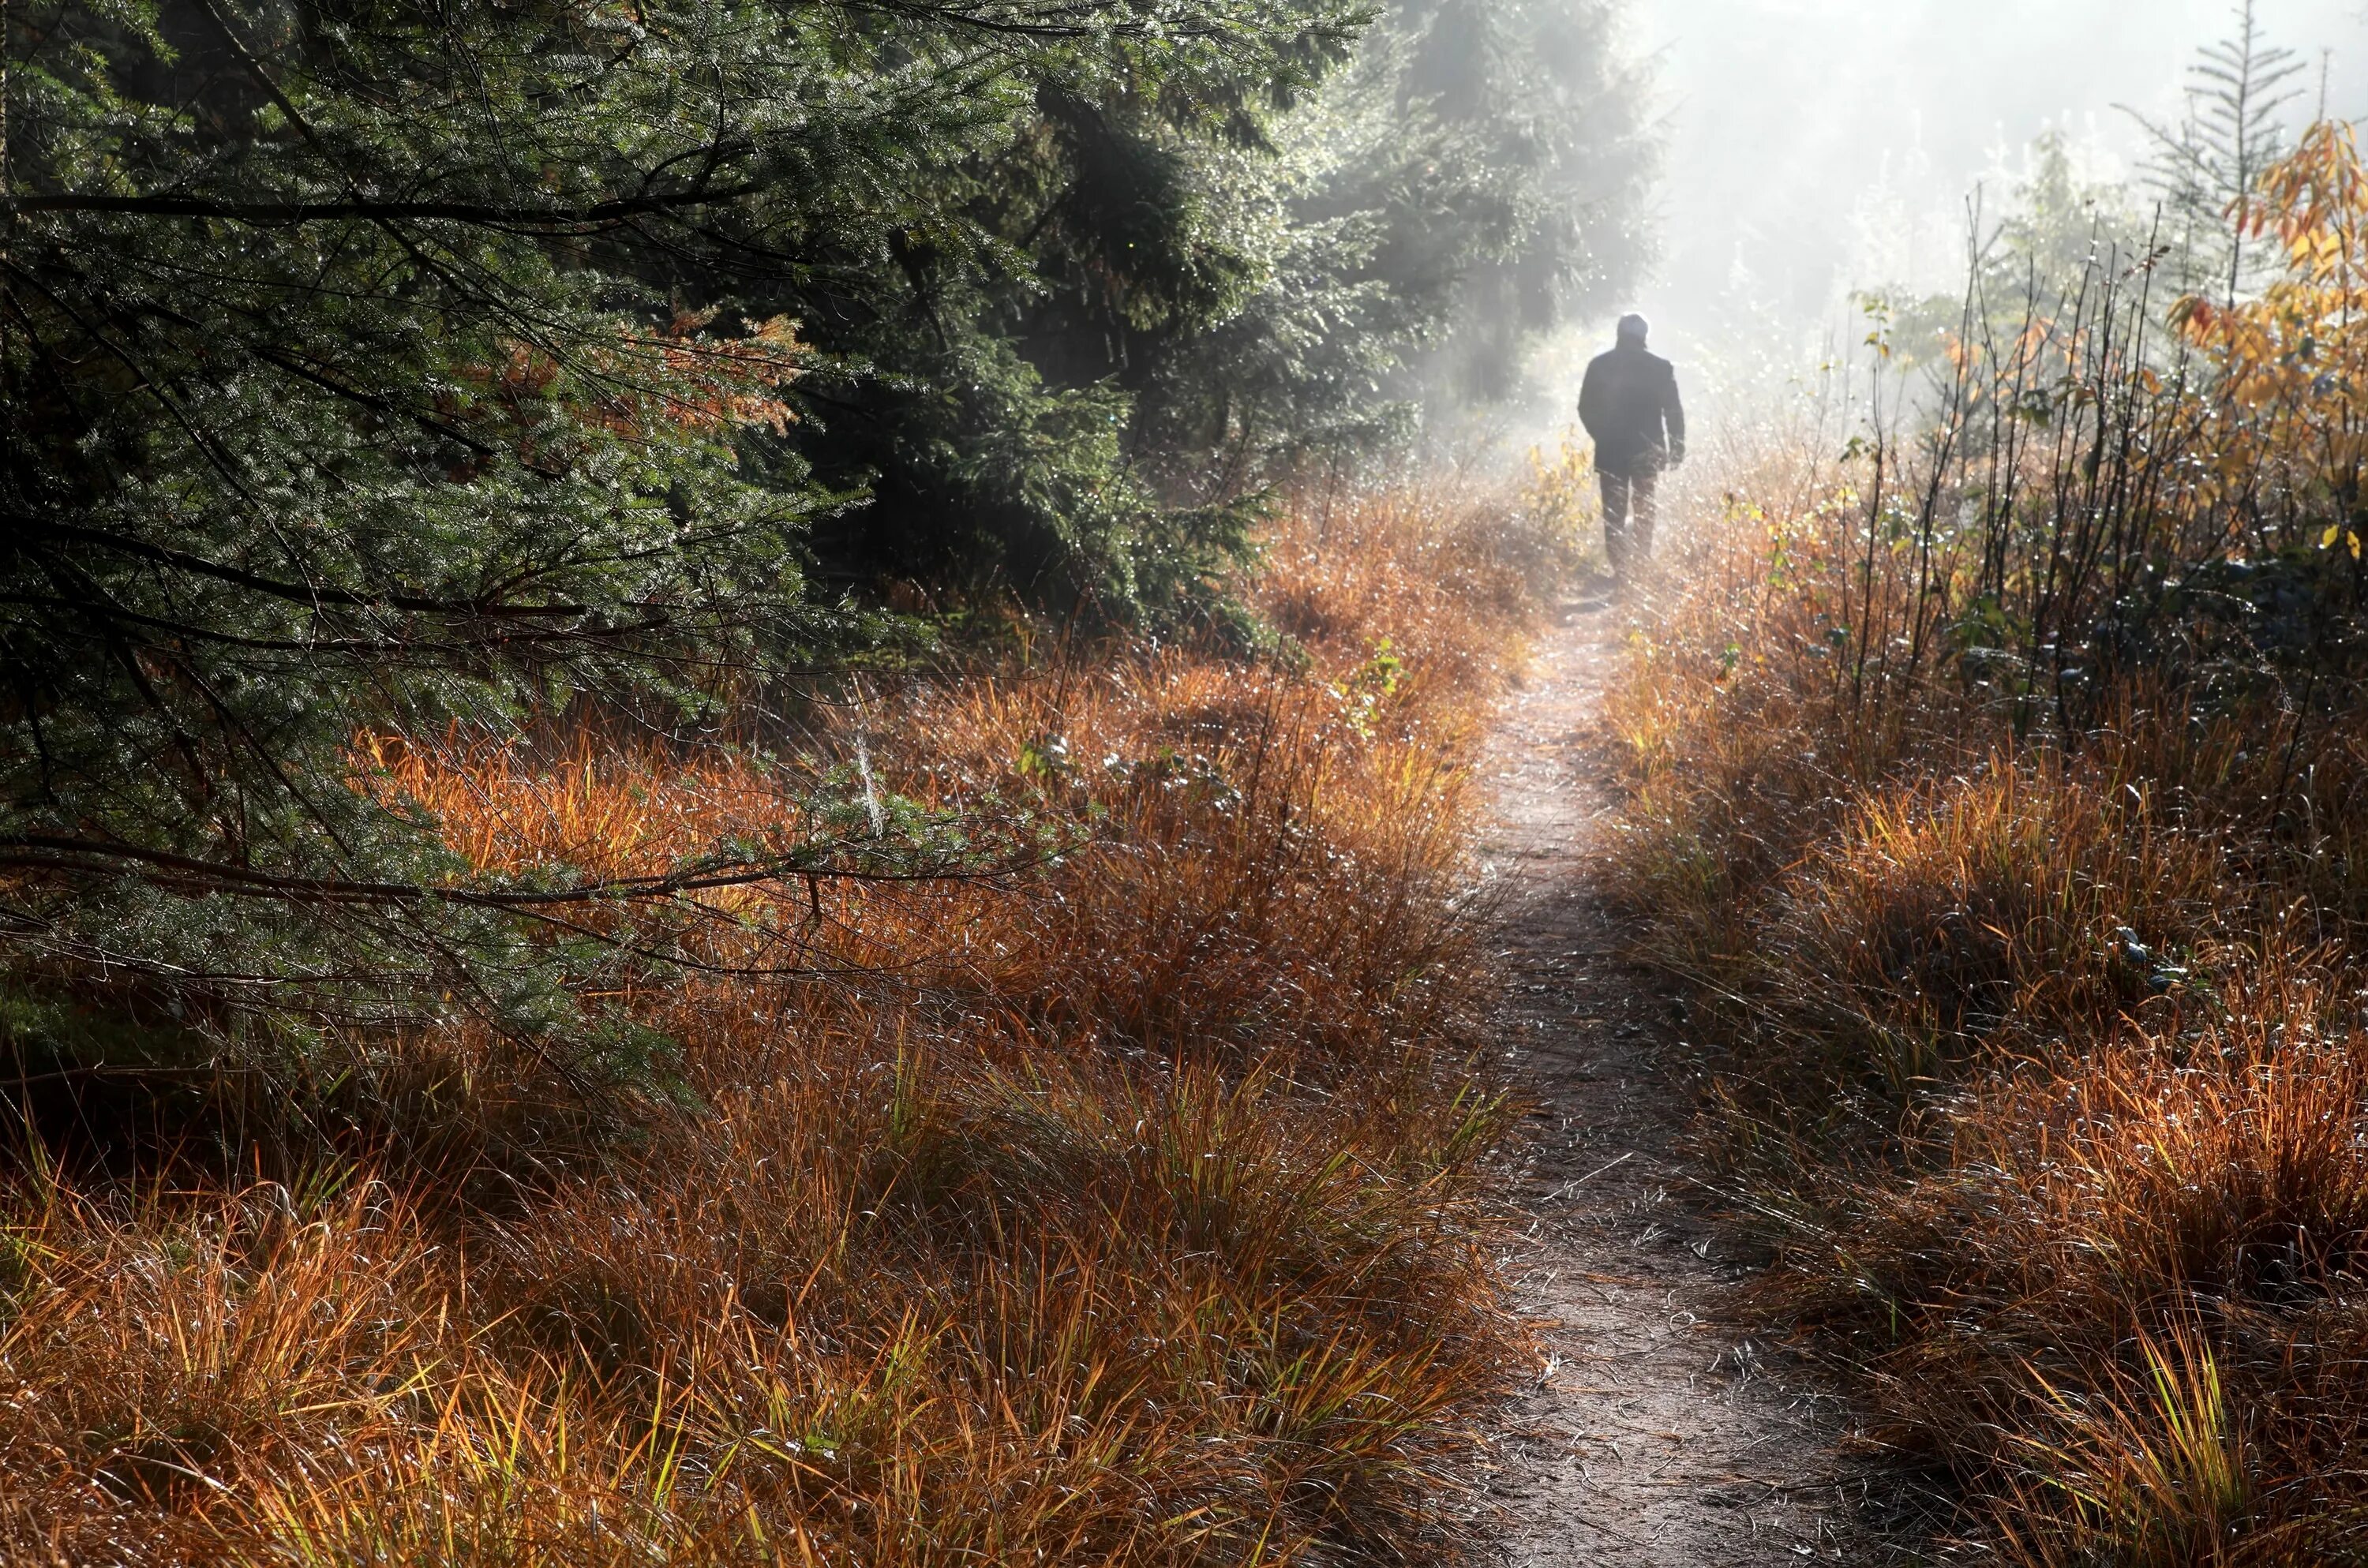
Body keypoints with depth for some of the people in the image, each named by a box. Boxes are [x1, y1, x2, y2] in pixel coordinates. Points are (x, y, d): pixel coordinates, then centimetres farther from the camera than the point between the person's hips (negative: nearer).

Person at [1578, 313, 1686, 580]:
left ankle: (1620, 571, -6)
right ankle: (1642, 569, 9)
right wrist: (1677, 448, 7)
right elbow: (1673, 411, -1)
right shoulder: (1661, 368, -4)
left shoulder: (1600, 366, -1)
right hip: (1647, 451, 0)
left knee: (1614, 515, 3)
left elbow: (1586, 409, 3)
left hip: (1610, 452, 0)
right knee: (1644, 513, 12)